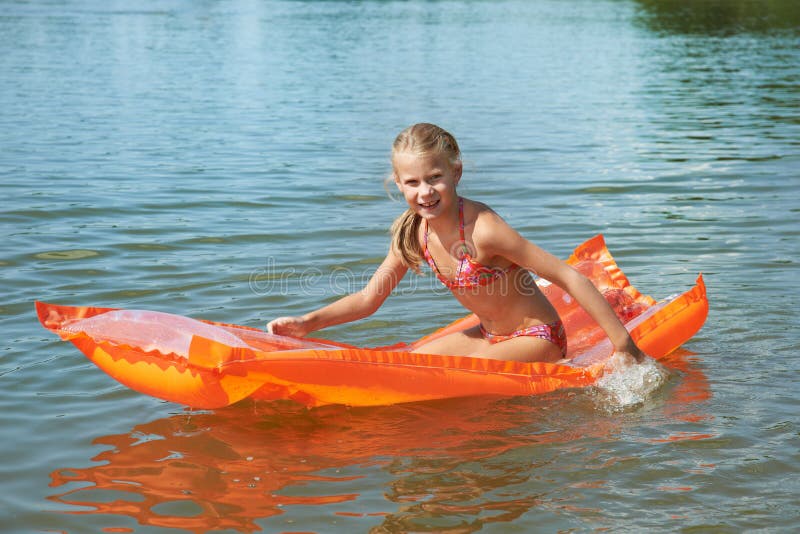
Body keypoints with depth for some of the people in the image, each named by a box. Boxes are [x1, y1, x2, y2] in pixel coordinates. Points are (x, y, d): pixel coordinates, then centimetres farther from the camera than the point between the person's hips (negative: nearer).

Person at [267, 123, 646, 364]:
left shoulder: (482, 228, -29)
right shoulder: (413, 232, -7)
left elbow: (570, 278, -27)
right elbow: (368, 298, 2)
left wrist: (626, 348, -26)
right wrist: (308, 323, -11)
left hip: (537, 340, -7)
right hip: (490, 336, 7)